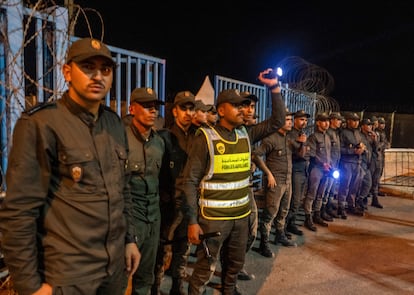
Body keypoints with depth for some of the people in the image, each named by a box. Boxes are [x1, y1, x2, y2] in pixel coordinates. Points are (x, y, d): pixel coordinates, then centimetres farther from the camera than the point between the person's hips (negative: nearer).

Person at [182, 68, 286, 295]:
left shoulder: (246, 134, 3)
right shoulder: (206, 138, -13)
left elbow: (278, 120, 7)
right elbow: (190, 181, -13)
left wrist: (274, 87, -2)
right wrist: (192, 221, -16)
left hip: (241, 215, 6)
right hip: (213, 217, -6)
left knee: (236, 262, 22)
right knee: (206, 268, 5)